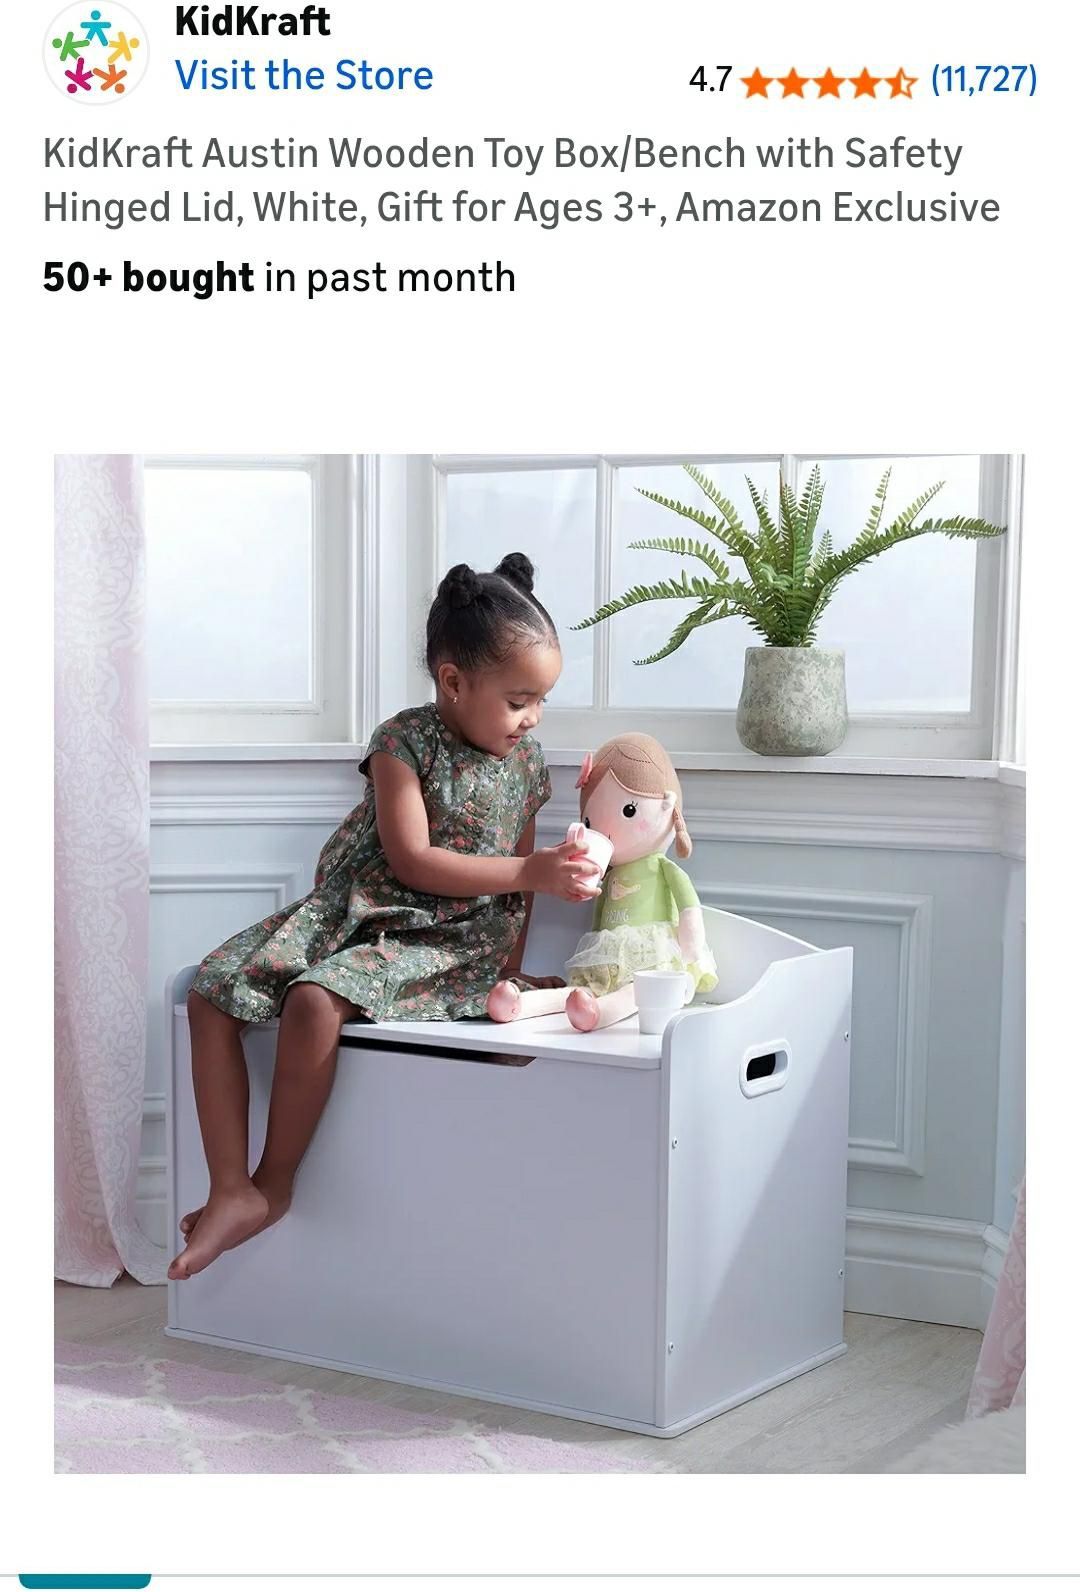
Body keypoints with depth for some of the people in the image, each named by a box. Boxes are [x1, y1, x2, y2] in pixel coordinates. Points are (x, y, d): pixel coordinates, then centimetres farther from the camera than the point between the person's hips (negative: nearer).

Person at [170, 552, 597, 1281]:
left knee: (315, 1000, -30)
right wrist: (529, 873, -20)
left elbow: (519, 875, 13)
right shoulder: (404, 741, -7)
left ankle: (274, 1184, -12)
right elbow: (411, 859, -16)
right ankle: (231, 1191, -14)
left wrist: (509, 965, 4)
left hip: (449, 938, -1)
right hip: (355, 910, 1)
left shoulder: (527, 760, 5)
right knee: (211, 993, -16)